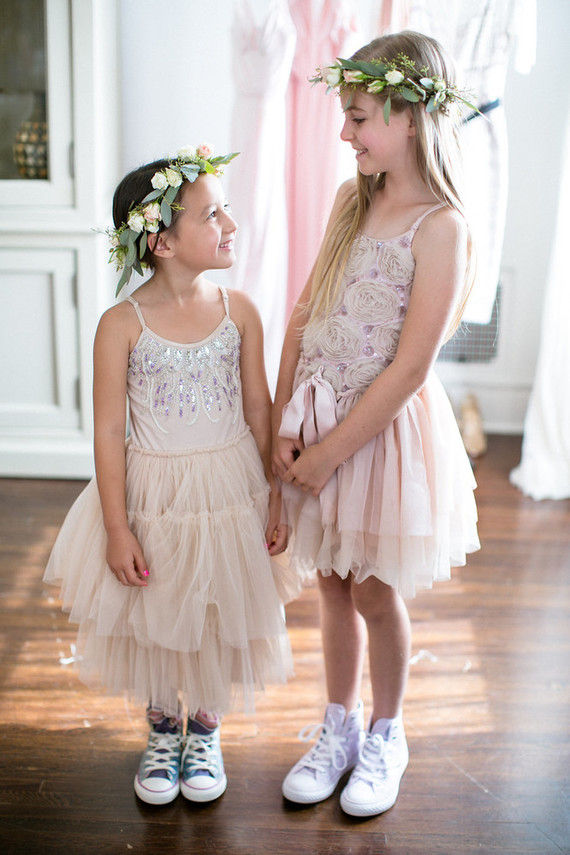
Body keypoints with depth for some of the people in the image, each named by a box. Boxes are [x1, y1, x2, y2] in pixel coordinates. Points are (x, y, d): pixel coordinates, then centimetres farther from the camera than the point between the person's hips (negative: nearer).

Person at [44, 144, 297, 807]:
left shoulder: (238, 311, -6)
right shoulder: (122, 325, -14)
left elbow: (259, 409, 1)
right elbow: (109, 432, -11)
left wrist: (273, 498, 2)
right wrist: (117, 528, -10)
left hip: (230, 492, 2)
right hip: (152, 495, -1)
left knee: (218, 617, 14)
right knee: (154, 621, 14)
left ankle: (205, 728, 40)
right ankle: (162, 728, 41)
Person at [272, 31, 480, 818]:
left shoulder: (441, 227, -17)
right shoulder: (352, 199, 4)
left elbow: (408, 370, -19)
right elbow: (304, 315, 5)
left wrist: (328, 453, -16)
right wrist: (284, 424, -3)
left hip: (384, 428, -6)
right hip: (315, 417, 6)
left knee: (374, 592, 10)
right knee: (332, 584, 17)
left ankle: (386, 736, 34)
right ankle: (340, 729, 36)